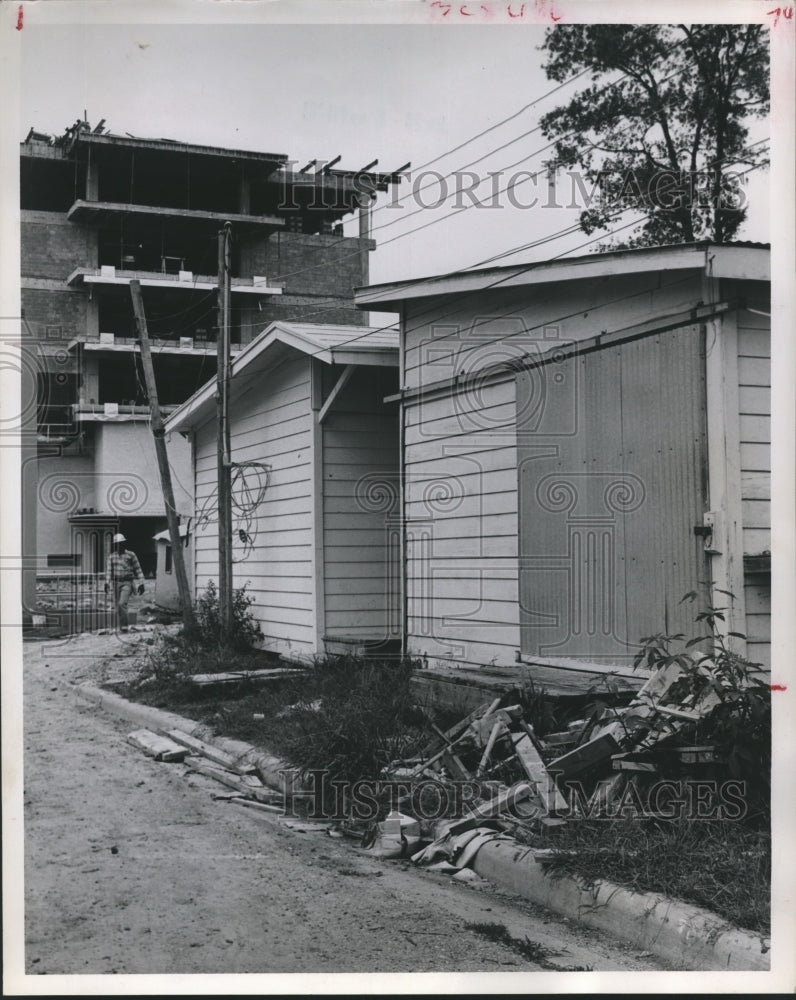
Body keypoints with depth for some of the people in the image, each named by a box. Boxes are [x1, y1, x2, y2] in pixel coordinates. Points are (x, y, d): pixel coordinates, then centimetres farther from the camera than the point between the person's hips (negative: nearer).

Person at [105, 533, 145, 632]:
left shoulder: (131, 555, -3)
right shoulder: (111, 555, 5)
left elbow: (137, 570, 3)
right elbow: (108, 570, 1)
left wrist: (141, 584, 1)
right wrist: (106, 583, -11)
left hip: (127, 583, -4)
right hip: (115, 583, 4)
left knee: (122, 604, -19)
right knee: (118, 606, 5)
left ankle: (124, 626, -12)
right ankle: (122, 626, 18)